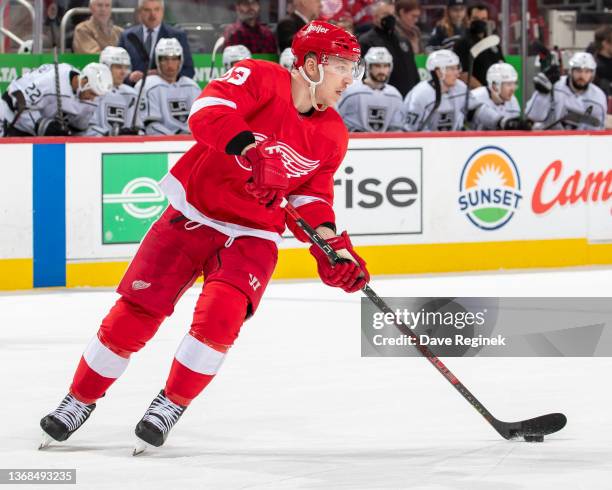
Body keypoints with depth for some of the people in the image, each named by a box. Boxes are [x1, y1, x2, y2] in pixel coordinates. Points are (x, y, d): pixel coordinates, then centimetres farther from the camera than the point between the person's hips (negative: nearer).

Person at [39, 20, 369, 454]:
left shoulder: (333, 136, 0)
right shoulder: (259, 78, -16)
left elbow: (311, 198, 7)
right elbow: (208, 113, -31)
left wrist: (332, 249, -9)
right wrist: (252, 150, -46)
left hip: (251, 236, 3)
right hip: (192, 216, -3)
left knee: (221, 315, -22)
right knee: (135, 313, -3)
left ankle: (172, 404, -3)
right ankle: (81, 399, 17)